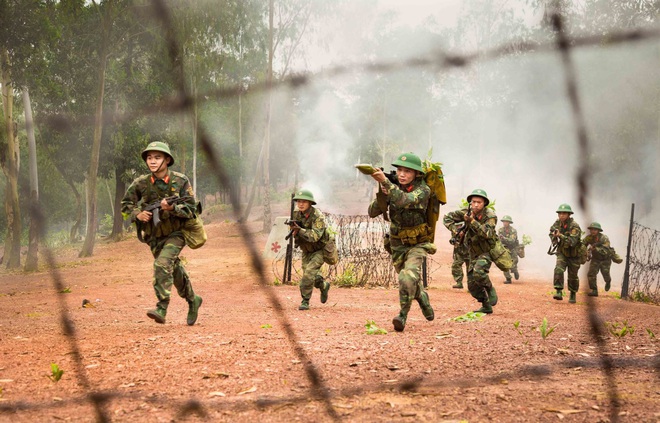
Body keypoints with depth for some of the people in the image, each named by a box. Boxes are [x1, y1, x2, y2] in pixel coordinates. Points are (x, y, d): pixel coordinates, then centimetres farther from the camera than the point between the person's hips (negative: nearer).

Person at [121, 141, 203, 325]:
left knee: (162, 264, -26)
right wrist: (137, 214, -15)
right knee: (175, 270, 15)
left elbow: (190, 208, -13)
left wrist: (172, 208, -30)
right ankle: (193, 301, 37)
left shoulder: (180, 181, -12)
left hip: (175, 234, -4)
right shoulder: (141, 183, -6)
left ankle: (161, 309, -24)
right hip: (154, 236, 4)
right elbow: (125, 205, 5)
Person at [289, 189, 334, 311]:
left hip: (320, 250, -6)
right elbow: (294, 230, 7)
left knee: (309, 272, -22)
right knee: (313, 277, 10)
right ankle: (324, 286, 41)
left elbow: (315, 236, -34)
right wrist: (294, 232, -17)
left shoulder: (317, 216, -25)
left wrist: (300, 230, -44)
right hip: (307, 251, 6)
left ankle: (305, 301, -11)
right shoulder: (296, 215, -6)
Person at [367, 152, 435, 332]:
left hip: (417, 244, -5)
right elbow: (372, 212, -10)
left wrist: (385, 181, -51)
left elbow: (404, 201, -41)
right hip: (397, 245, 5)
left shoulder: (423, 190, -20)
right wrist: (381, 195, -28)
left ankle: (402, 316, -24)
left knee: (408, 277, -29)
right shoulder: (393, 187, -6)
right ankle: (425, 304, 47)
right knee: (413, 283, 19)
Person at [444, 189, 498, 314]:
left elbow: (487, 234, -35)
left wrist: (472, 221, -41)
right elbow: (448, 217, 5)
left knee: (478, 272, -32)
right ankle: (486, 307, 22)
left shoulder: (490, 216, -20)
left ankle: (490, 290, -5)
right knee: (472, 285, 5)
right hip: (474, 253, 6)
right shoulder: (467, 211, -8)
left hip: (487, 252, -6)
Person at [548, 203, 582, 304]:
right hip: (562, 253, 3)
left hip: (574, 255, -3)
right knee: (558, 270, -22)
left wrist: (560, 236, -45)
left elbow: (572, 242, -36)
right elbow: (552, 232, 17)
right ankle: (559, 292, -24)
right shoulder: (557, 223, -6)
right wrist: (554, 237, -2)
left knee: (573, 276, 8)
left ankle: (573, 294, 29)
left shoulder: (574, 226, -25)